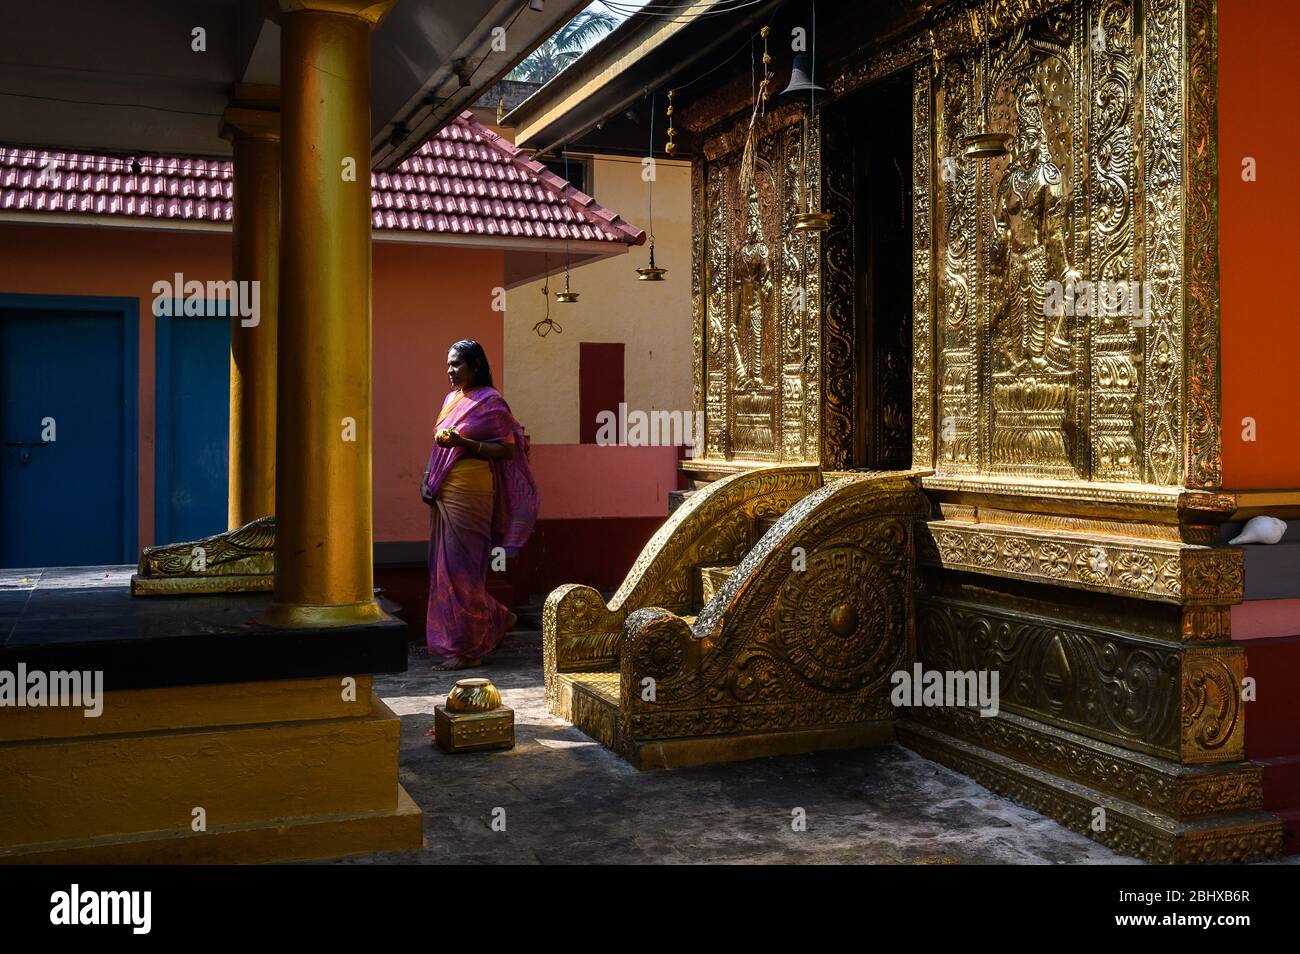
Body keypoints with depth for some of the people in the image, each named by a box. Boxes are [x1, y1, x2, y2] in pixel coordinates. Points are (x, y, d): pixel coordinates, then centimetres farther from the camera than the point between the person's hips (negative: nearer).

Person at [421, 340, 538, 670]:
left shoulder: (491, 401, -7)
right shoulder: (451, 399, 16)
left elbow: (508, 450, -13)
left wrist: (463, 443, -23)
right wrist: (429, 481, 9)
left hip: (470, 495, -8)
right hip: (444, 495, 8)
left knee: (461, 568, -5)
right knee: (444, 566, 10)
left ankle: (467, 649, 4)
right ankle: (497, 618, 27)